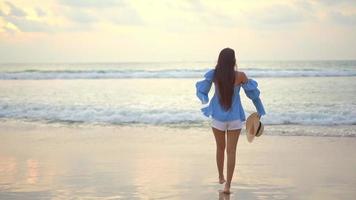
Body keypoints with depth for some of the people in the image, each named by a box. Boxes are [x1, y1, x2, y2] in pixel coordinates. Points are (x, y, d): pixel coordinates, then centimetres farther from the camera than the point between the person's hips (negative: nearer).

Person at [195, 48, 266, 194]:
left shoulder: (214, 74, -12)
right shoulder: (240, 76, -14)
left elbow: (201, 92, -7)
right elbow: (253, 93, -2)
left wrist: (204, 99, 16)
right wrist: (259, 111, 12)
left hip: (218, 117, 2)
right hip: (235, 118, -1)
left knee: (220, 148, 23)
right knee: (231, 151, 4)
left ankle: (221, 177, 38)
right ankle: (228, 185, -2)